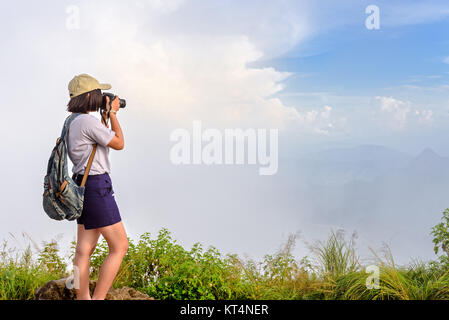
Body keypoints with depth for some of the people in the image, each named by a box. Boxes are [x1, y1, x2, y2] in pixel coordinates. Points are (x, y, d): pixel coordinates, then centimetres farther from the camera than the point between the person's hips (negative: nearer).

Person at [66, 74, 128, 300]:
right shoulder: (88, 121, -16)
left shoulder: (73, 122, 13)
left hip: (82, 187, 10)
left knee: (84, 250, 8)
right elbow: (119, 143, -9)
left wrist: (105, 116, 20)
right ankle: (97, 299, -2)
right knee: (119, 247, -3)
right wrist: (113, 113, 0)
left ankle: (83, 299, 13)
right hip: (97, 187, -10)